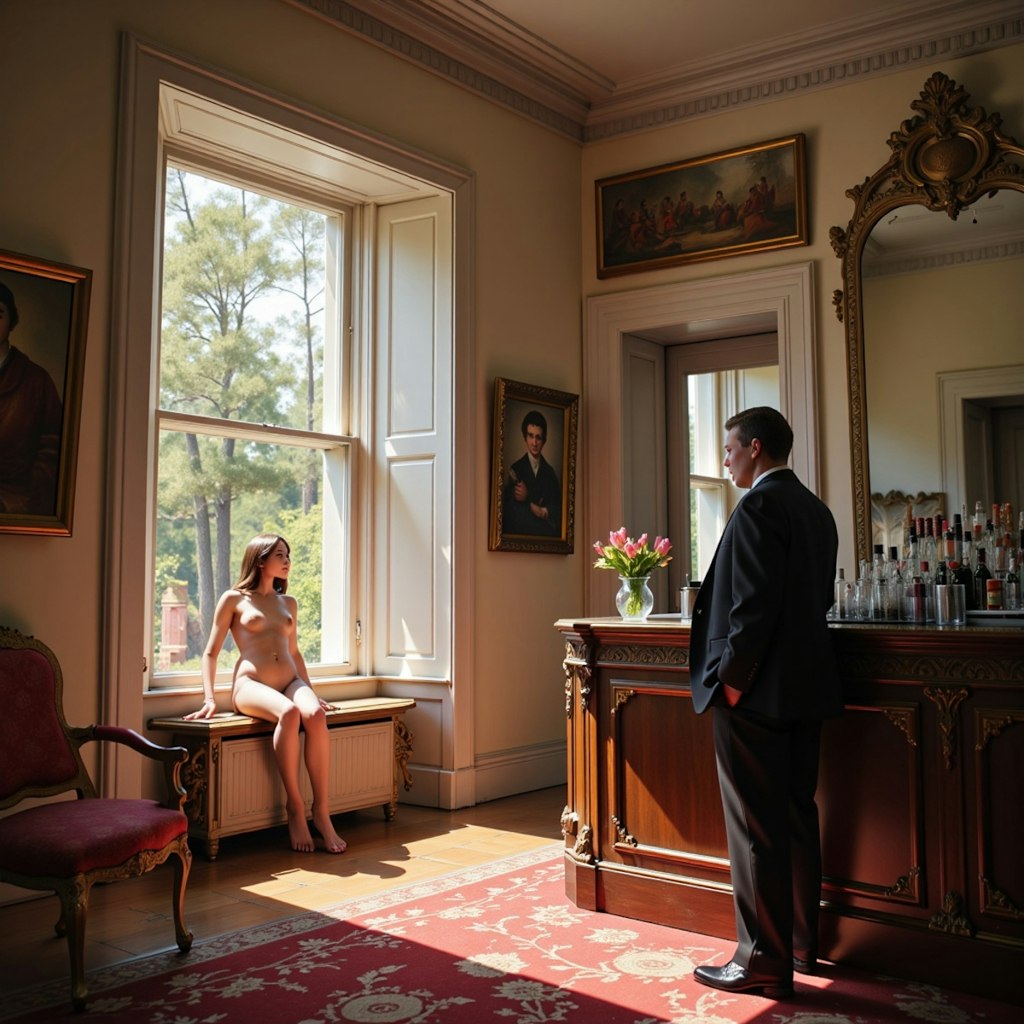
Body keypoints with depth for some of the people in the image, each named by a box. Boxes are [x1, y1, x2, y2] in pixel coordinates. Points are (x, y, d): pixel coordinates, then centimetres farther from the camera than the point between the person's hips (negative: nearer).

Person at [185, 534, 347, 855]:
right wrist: (209, 699, -5)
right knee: (289, 713, -39)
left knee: (315, 714, -33)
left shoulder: (288, 603, 22)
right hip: (251, 684, -4)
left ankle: (321, 810, -30)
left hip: (290, 682, 4)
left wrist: (310, 691, 21)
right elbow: (211, 653, 8)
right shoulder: (234, 599, 9)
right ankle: (295, 807, -28)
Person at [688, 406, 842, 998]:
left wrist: (730, 679, -16)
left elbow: (755, 604, -22)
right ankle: (801, 944, 29)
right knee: (797, 818, 17)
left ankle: (764, 963, 8)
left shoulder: (758, 508, -15)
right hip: (806, 687, 9)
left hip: (755, 692, -9)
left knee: (756, 831, -1)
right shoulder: (817, 510, 13)